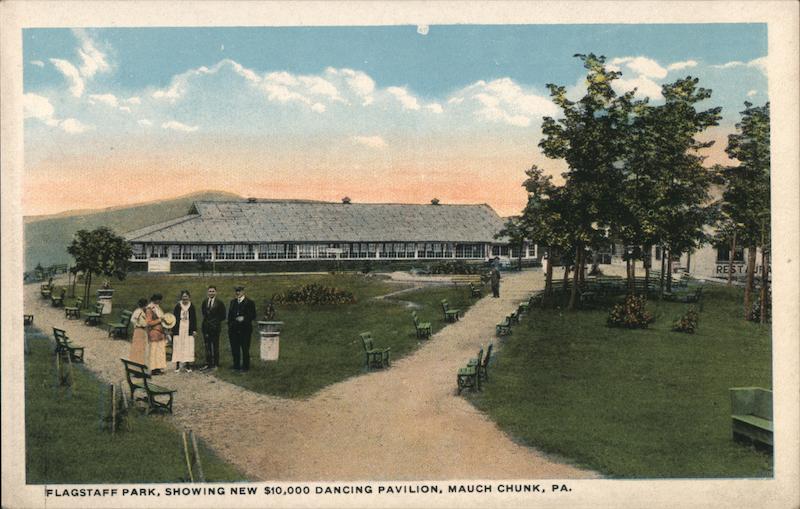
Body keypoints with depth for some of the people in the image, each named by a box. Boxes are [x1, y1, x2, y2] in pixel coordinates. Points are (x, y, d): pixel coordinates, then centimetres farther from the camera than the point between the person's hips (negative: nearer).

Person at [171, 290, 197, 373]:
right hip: (179, 329, -1)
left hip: (188, 330, 1)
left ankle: (187, 365, 7)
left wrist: (194, 329, 2)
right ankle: (177, 365, 8)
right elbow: (174, 317, 3)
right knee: (178, 347, 2)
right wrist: (173, 329, -2)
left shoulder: (191, 306, 4)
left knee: (188, 347, 0)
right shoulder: (178, 306, 1)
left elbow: (194, 319, 7)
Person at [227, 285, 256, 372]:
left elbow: (253, 316, -5)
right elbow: (229, 315, 17)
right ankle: (236, 366, 20)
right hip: (233, 329, 5)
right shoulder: (233, 302, 14)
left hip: (245, 330, -5)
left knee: (245, 349, -1)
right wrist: (229, 326, 8)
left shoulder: (249, 303, -2)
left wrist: (244, 318, -19)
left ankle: (245, 367, 8)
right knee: (234, 349, 8)